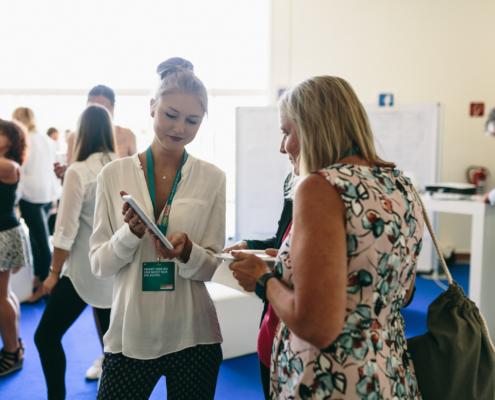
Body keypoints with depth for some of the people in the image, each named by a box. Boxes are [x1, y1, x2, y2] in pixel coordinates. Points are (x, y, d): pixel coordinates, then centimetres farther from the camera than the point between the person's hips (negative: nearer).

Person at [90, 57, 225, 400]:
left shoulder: (212, 178, -2)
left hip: (193, 337, 1)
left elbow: (211, 267, -1)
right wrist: (131, 232, -20)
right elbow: (99, 264, -2)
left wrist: (187, 252, -22)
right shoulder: (114, 174, -2)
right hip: (130, 335, 0)